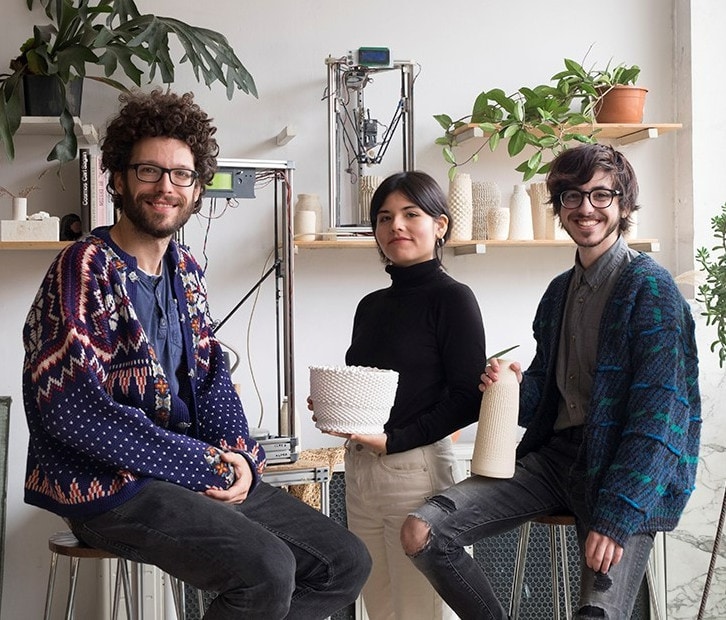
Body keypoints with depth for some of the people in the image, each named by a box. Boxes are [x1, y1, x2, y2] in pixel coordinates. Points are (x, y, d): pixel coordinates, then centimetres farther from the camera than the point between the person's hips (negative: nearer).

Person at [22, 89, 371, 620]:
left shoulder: (185, 271, 13)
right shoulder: (84, 270, -12)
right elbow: (76, 411, -21)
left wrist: (238, 456, -7)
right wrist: (205, 465, -18)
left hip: (200, 473, 8)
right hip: (108, 486, -8)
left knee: (346, 563, 1)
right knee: (266, 570, -29)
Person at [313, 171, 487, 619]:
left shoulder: (452, 298, -5)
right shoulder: (371, 306, 16)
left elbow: (468, 398, -10)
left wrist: (395, 440, -16)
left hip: (419, 468, -7)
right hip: (359, 467, 7)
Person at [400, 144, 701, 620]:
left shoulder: (650, 288, -8)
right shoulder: (561, 290, 16)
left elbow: (660, 414, -15)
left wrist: (617, 516, -22)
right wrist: (513, 385, -3)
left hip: (621, 470, -6)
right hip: (554, 455, 7)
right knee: (422, 532, -11)